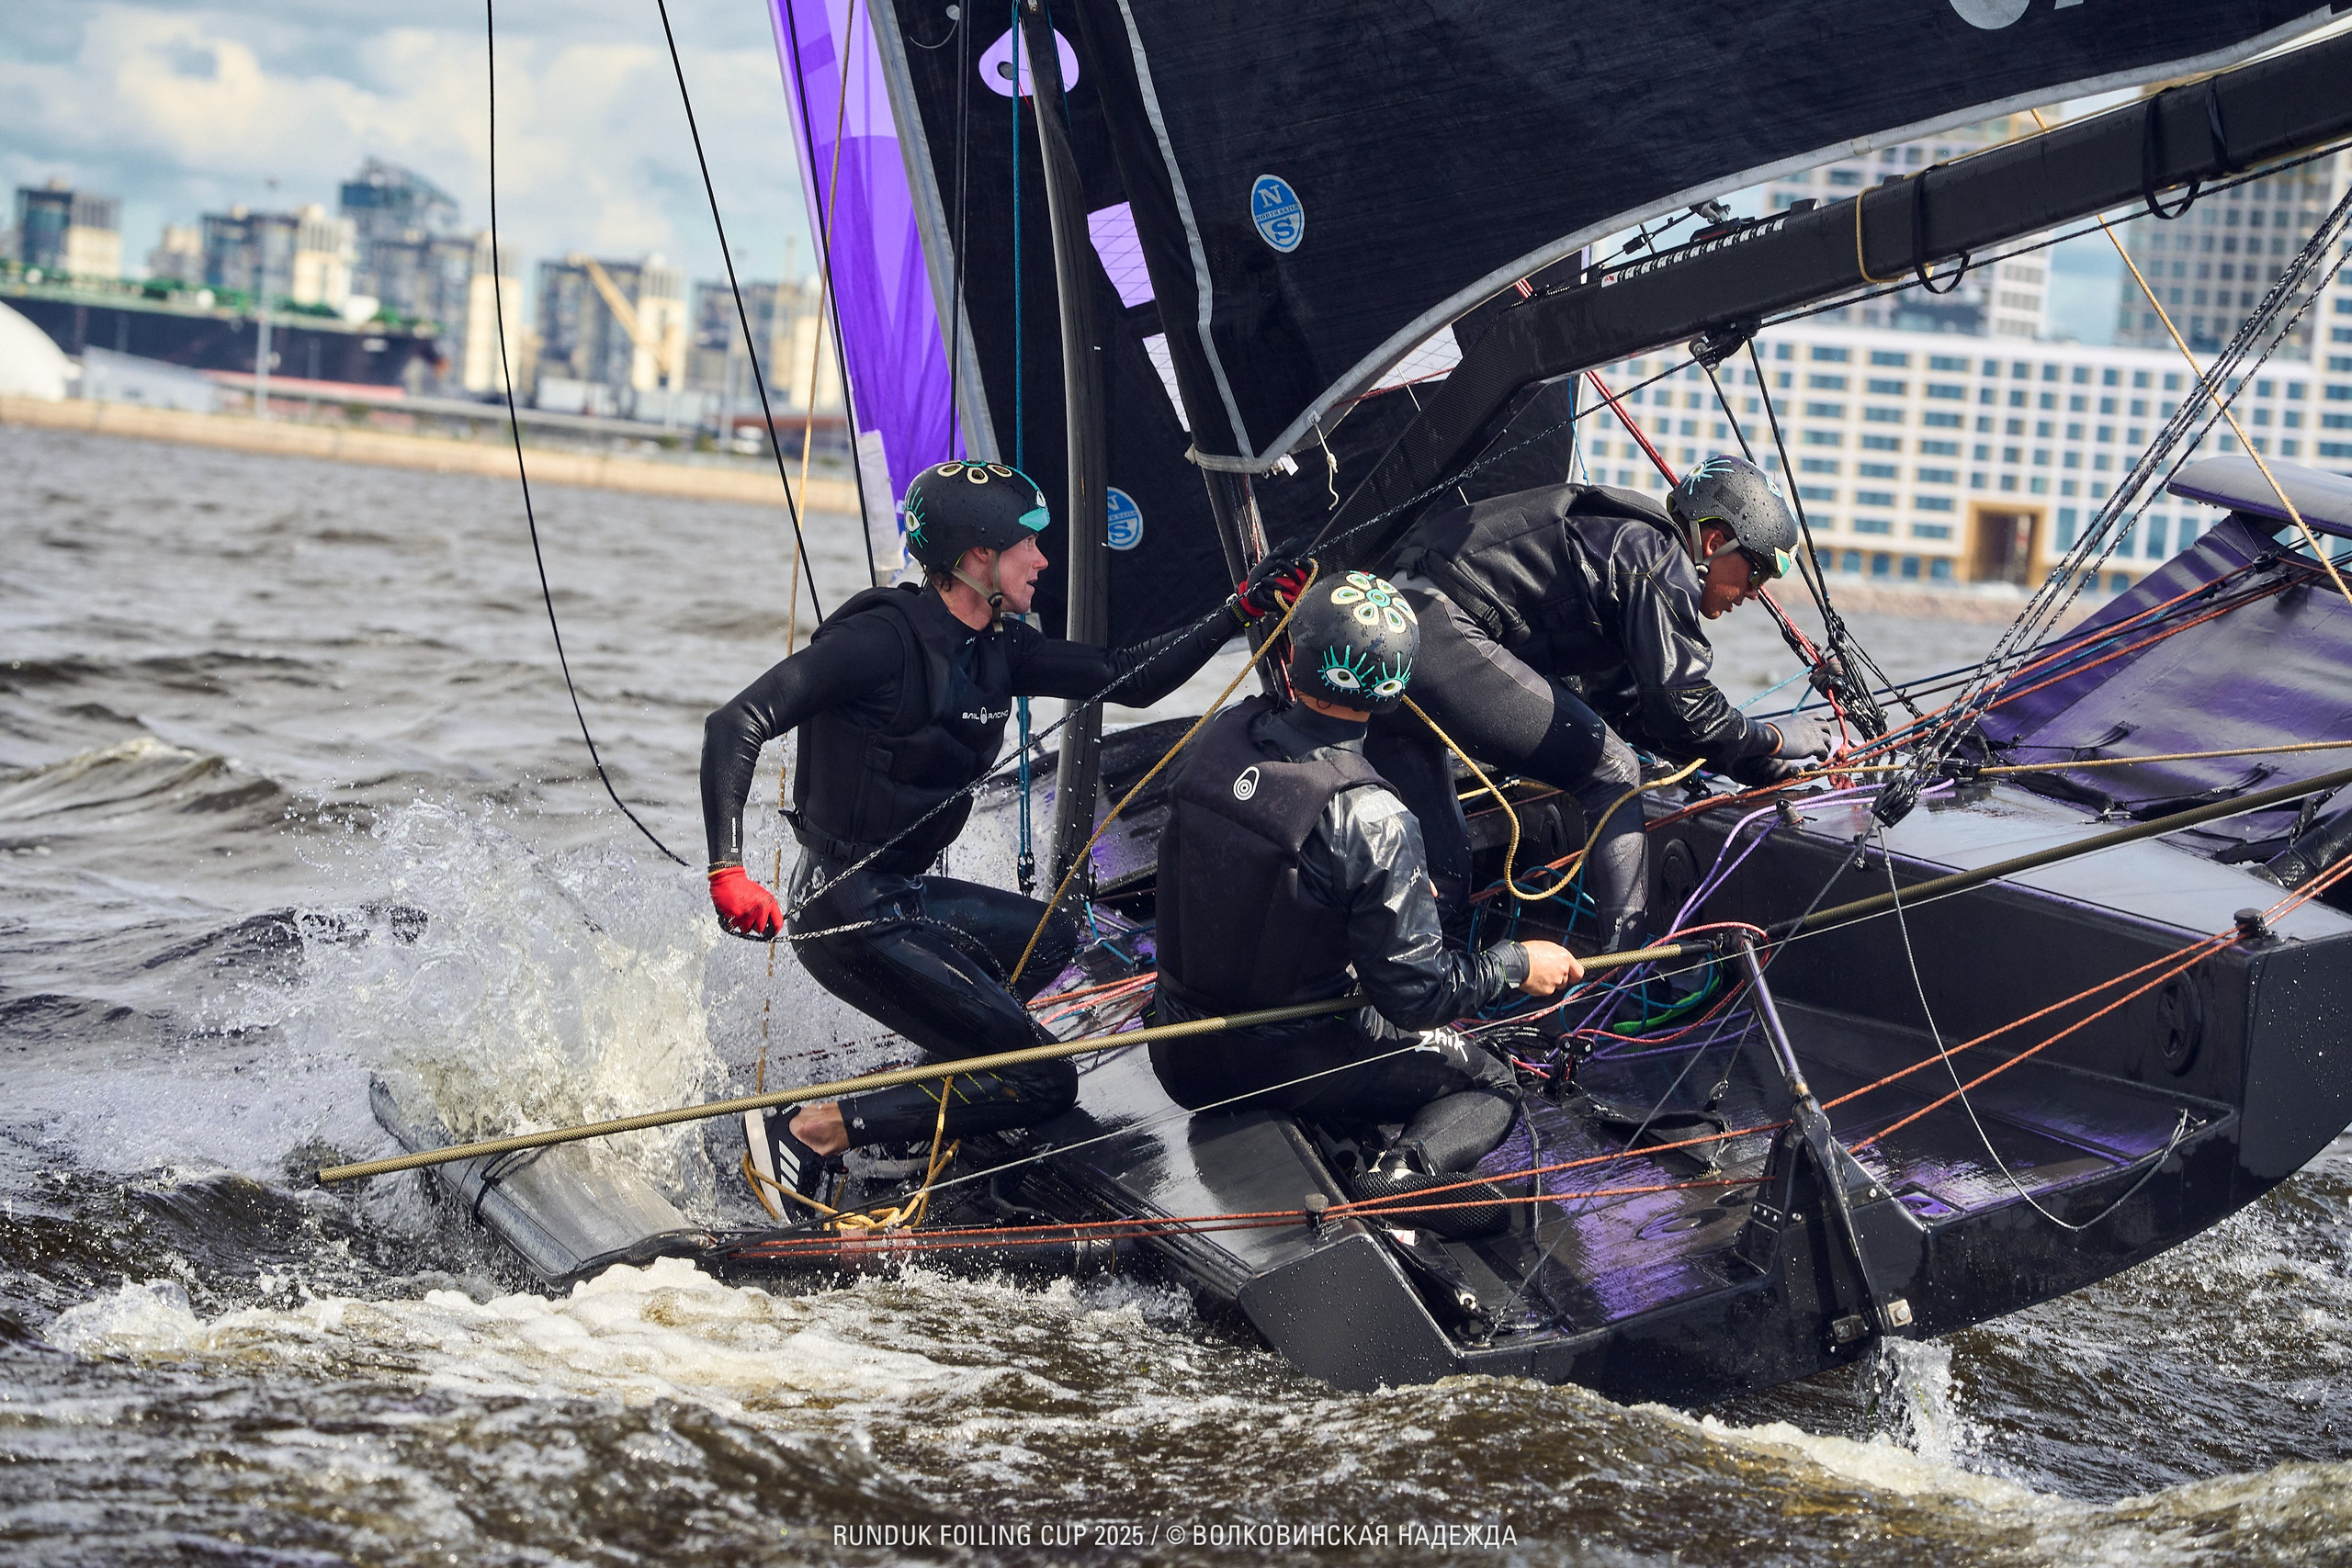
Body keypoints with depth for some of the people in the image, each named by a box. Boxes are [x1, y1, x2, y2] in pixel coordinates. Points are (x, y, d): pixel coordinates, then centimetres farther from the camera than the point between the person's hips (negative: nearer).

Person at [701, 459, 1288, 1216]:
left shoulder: (998, 649, 5)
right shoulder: (884, 638, -20)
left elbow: (1126, 679, 14)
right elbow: (737, 724, -24)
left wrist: (1244, 611, 8)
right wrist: (728, 870, -36)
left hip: (908, 895, 10)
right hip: (850, 914, -10)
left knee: (1050, 938, 33)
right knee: (1045, 1083, -8)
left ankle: (913, 1103, 18)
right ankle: (808, 1133, -12)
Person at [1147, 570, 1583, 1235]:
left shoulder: (1220, 738, -10)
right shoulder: (1372, 819, -27)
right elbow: (1417, 992, -20)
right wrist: (1517, 965, -3)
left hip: (1182, 1057, 6)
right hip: (1287, 1064, -6)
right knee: (1491, 1087, 13)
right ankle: (1408, 1170, -14)